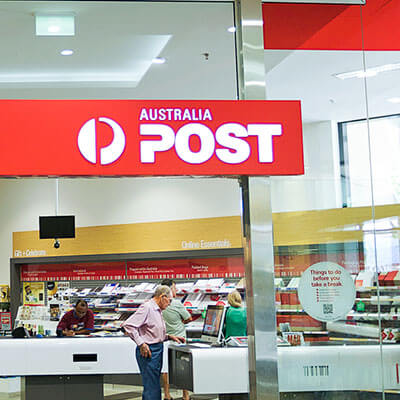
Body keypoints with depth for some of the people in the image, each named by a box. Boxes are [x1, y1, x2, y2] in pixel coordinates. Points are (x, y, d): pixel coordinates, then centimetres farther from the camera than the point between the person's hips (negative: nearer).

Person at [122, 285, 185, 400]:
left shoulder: (158, 310, 15)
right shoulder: (147, 307, -15)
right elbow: (128, 325, -22)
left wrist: (169, 337, 11)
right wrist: (141, 343, -22)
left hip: (157, 350, 10)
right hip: (148, 351, -10)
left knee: (155, 387, 14)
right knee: (151, 388, -9)